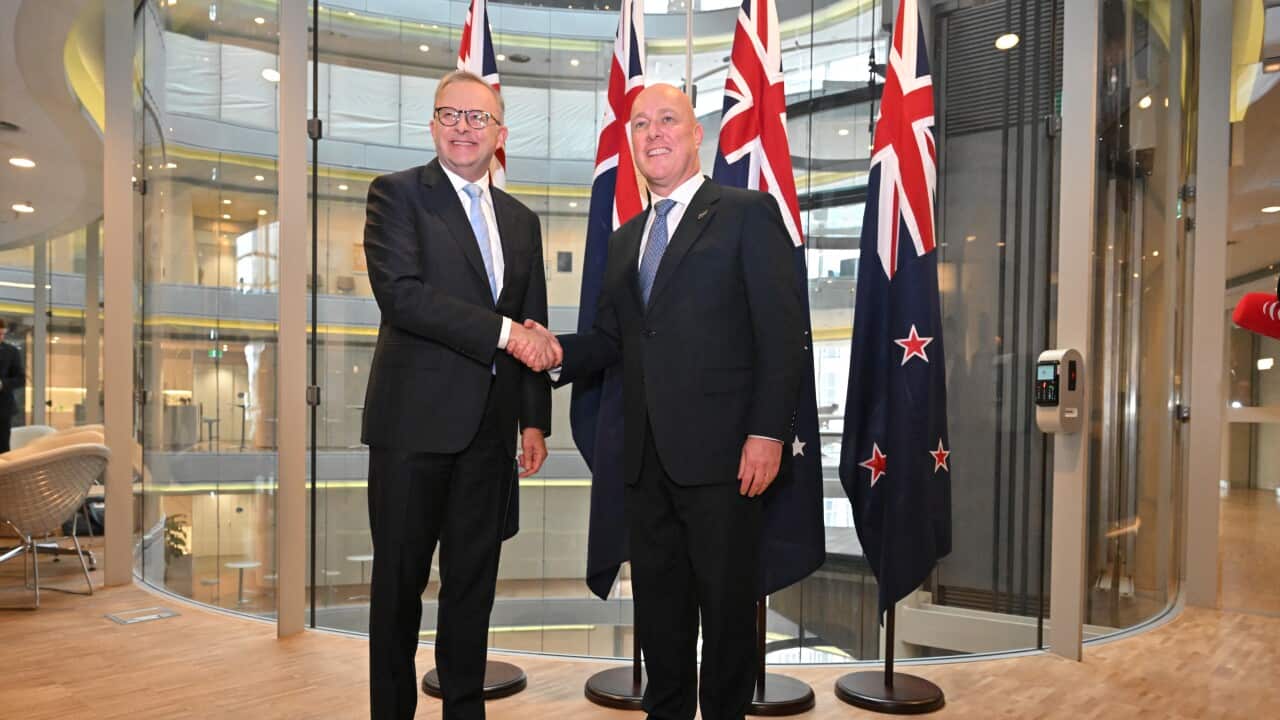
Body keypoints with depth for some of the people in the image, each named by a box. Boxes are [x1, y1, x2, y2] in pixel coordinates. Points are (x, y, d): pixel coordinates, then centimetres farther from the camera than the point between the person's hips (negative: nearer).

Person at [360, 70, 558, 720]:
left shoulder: (521, 220, 15)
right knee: (400, 581, 6)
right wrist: (502, 331, -18)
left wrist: (535, 419, 8)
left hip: (491, 428, 5)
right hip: (415, 421, -4)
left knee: (474, 581, 12)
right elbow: (400, 294, -16)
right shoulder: (396, 194, 0)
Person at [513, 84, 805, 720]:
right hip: (646, 456, 6)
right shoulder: (625, 239, 19)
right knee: (657, 603, 15)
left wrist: (767, 433, -15)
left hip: (719, 453, -6)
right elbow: (612, 339, 16)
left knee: (726, 605, 6)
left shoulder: (747, 214, -1)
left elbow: (782, 333, -8)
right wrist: (559, 353, -4)